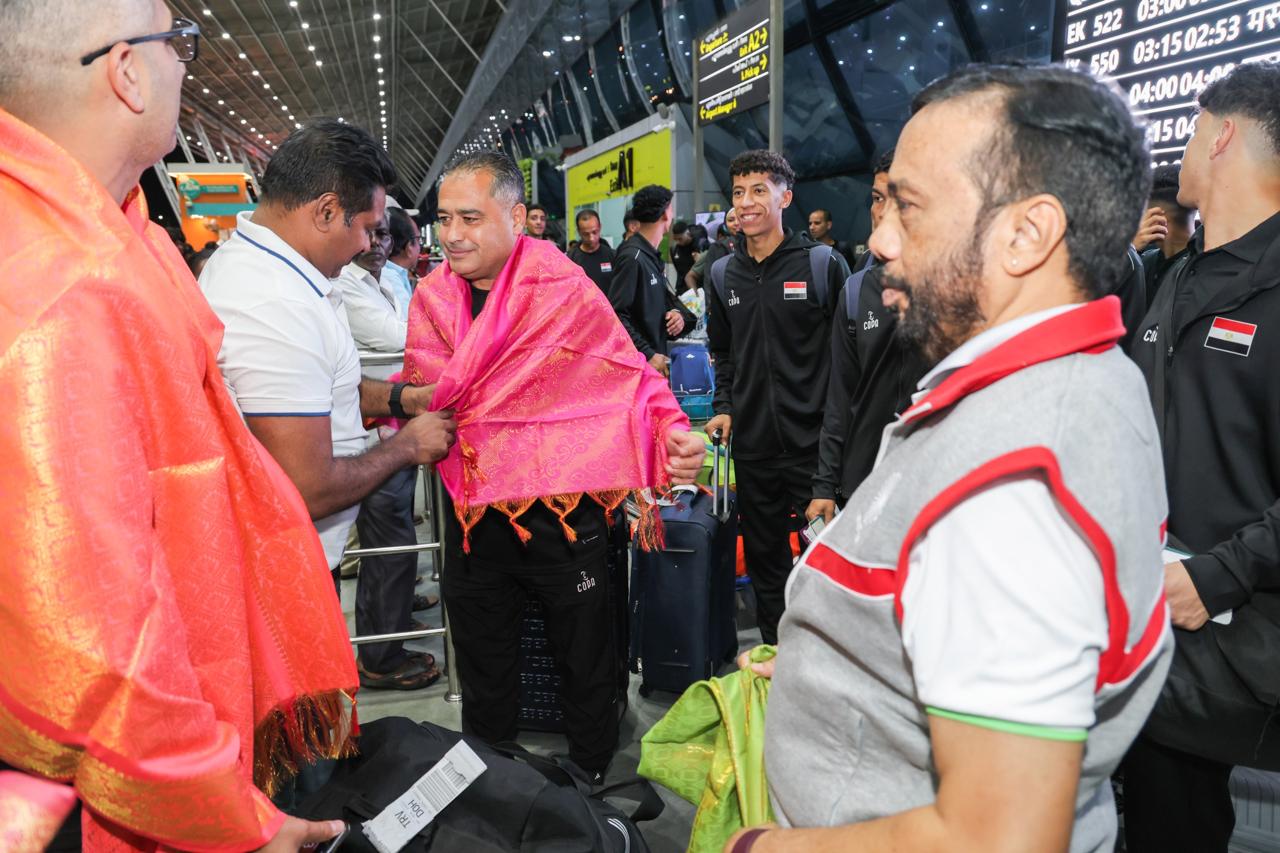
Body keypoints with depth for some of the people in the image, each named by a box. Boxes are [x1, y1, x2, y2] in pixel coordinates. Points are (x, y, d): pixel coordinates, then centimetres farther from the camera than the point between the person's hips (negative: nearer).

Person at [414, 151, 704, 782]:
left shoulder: (564, 290, -10)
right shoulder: (432, 297, 4)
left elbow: (631, 377, -8)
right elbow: (416, 392, 8)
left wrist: (672, 433, -25)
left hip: (564, 510, -3)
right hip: (473, 516, 4)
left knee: (586, 662, 12)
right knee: (483, 671, 18)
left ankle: (593, 785, 36)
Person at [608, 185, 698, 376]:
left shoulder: (653, 256, 13)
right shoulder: (632, 257, -16)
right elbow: (616, 315, -20)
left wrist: (678, 312, 0)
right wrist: (647, 354, -22)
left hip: (656, 360, 9)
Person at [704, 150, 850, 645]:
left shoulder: (824, 265, -5)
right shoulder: (723, 274, 8)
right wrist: (724, 406, 7)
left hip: (813, 440, -4)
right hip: (752, 442, 5)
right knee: (764, 557, 14)